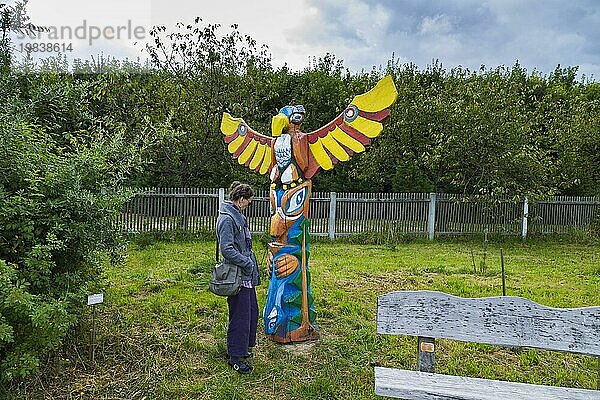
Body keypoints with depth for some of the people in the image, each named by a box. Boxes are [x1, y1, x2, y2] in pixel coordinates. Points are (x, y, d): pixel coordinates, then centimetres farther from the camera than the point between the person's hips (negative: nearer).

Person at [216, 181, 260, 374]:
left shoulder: (238, 217, 14)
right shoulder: (227, 219, -17)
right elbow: (226, 249, -24)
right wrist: (247, 263, -19)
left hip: (246, 276, 10)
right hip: (237, 276, -10)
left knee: (252, 312, 18)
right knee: (240, 316, -1)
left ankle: (241, 347, 34)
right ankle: (235, 357, 14)